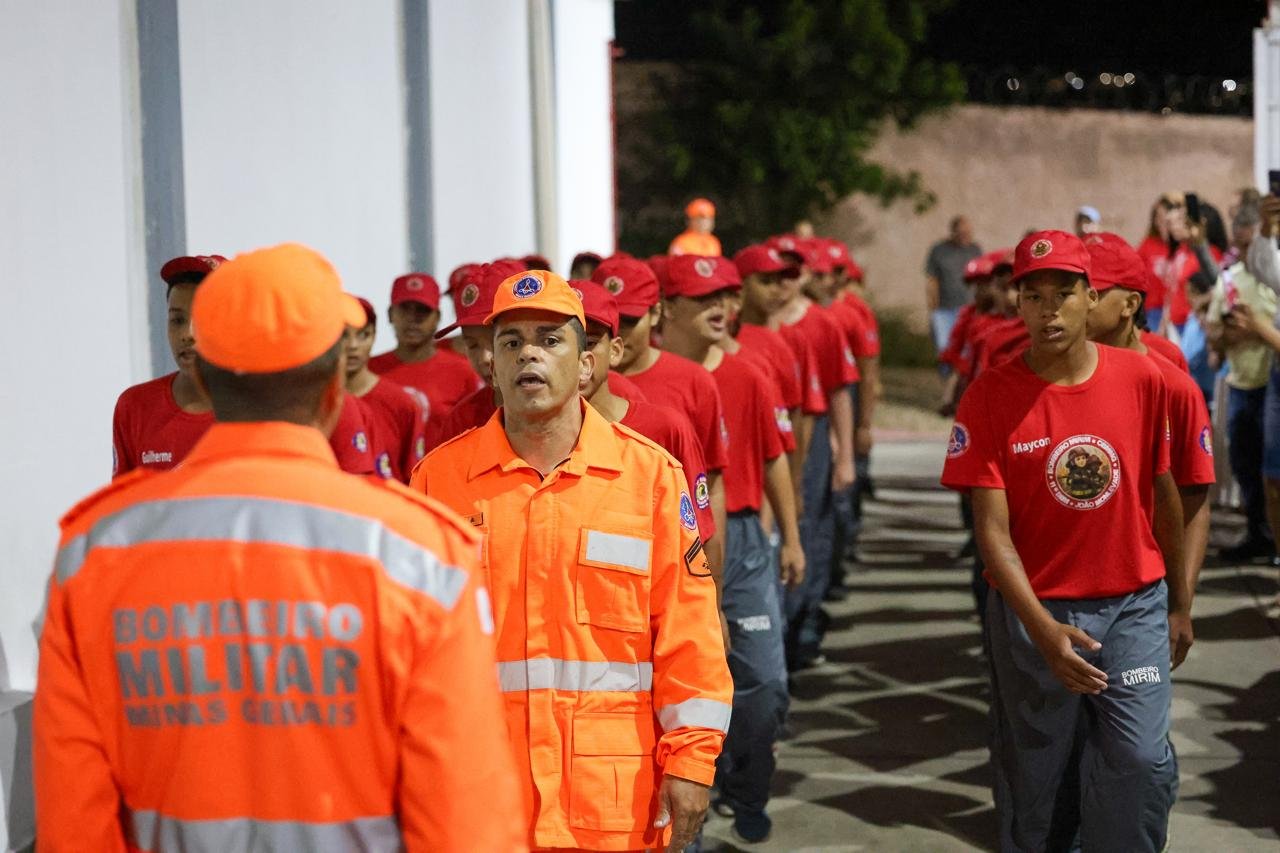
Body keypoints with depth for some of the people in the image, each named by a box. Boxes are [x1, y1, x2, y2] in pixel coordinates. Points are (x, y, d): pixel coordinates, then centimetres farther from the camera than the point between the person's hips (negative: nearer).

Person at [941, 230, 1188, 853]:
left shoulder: (1142, 378, -3)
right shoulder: (989, 398, -9)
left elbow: (1164, 498, 8)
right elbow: (993, 533, -12)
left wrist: (1180, 605, 13)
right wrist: (1043, 630, -22)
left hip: (1135, 604, 1)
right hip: (1035, 610, -1)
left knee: (1141, 764, -7)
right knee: (1034, 775, 8)